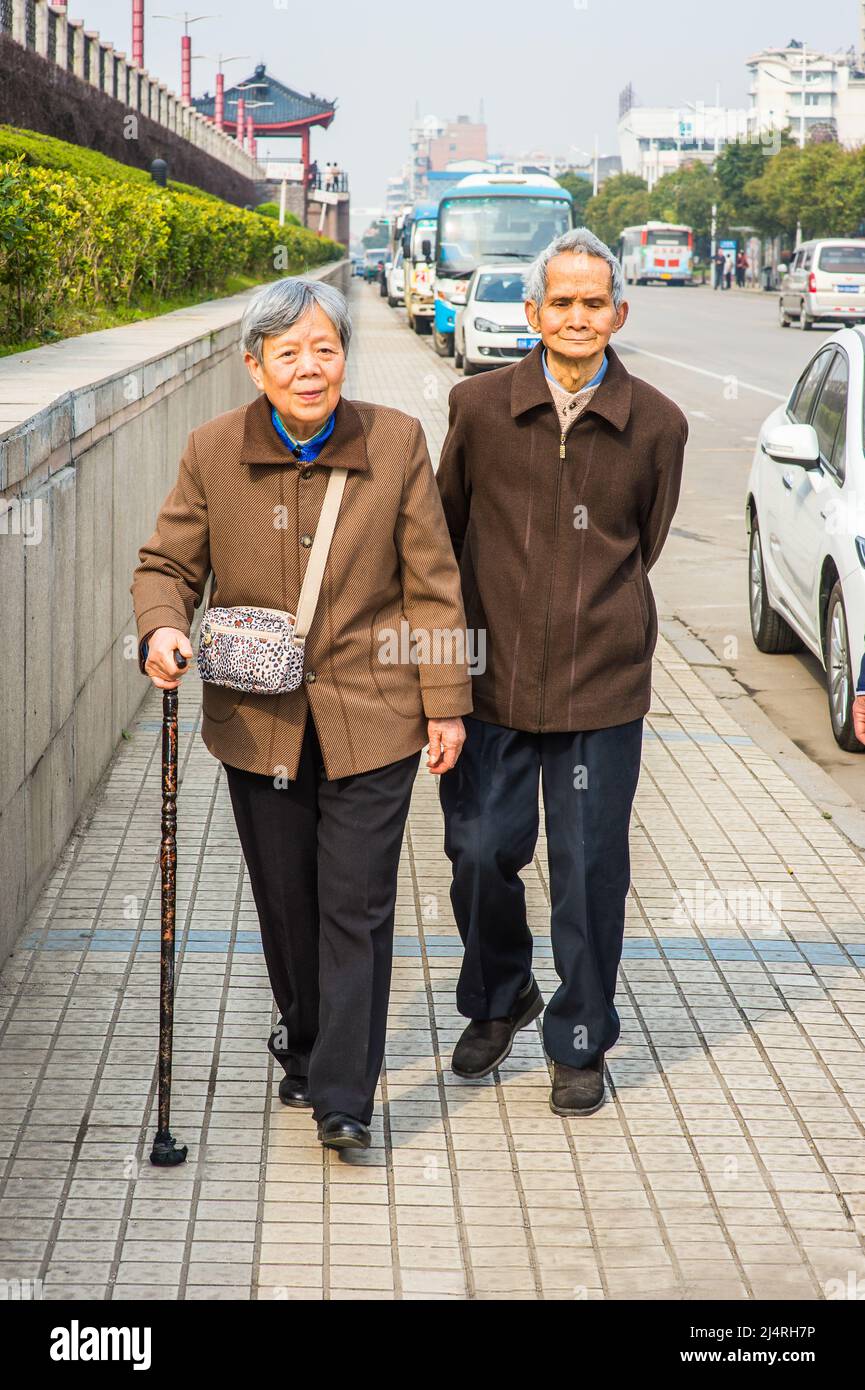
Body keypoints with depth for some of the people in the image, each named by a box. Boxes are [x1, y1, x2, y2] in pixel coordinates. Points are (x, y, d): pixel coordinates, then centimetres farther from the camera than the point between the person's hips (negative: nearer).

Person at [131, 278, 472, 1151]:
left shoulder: (398, 443, -5)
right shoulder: (213, 451, -3)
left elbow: (431, 585, -1)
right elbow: (167, 564, 4)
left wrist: (446, 702, -1)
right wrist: (161, 627, -18)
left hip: (370, 718, -2)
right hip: (257, 720, 2)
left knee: (356, 906, -2)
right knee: (286, 902, 14)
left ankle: (342, 1095, 5)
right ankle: (305, 1044, 38)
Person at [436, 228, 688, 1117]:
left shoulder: (656, 425, -1)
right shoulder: (478, 407, -1)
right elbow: (447, 534, 10)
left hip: (601, 684, -1)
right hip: (491, 677, 1)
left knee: (589, 870, 4)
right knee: (481, 853, 6)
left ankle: (580, 1044, 23)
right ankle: (498, 1001, 34)